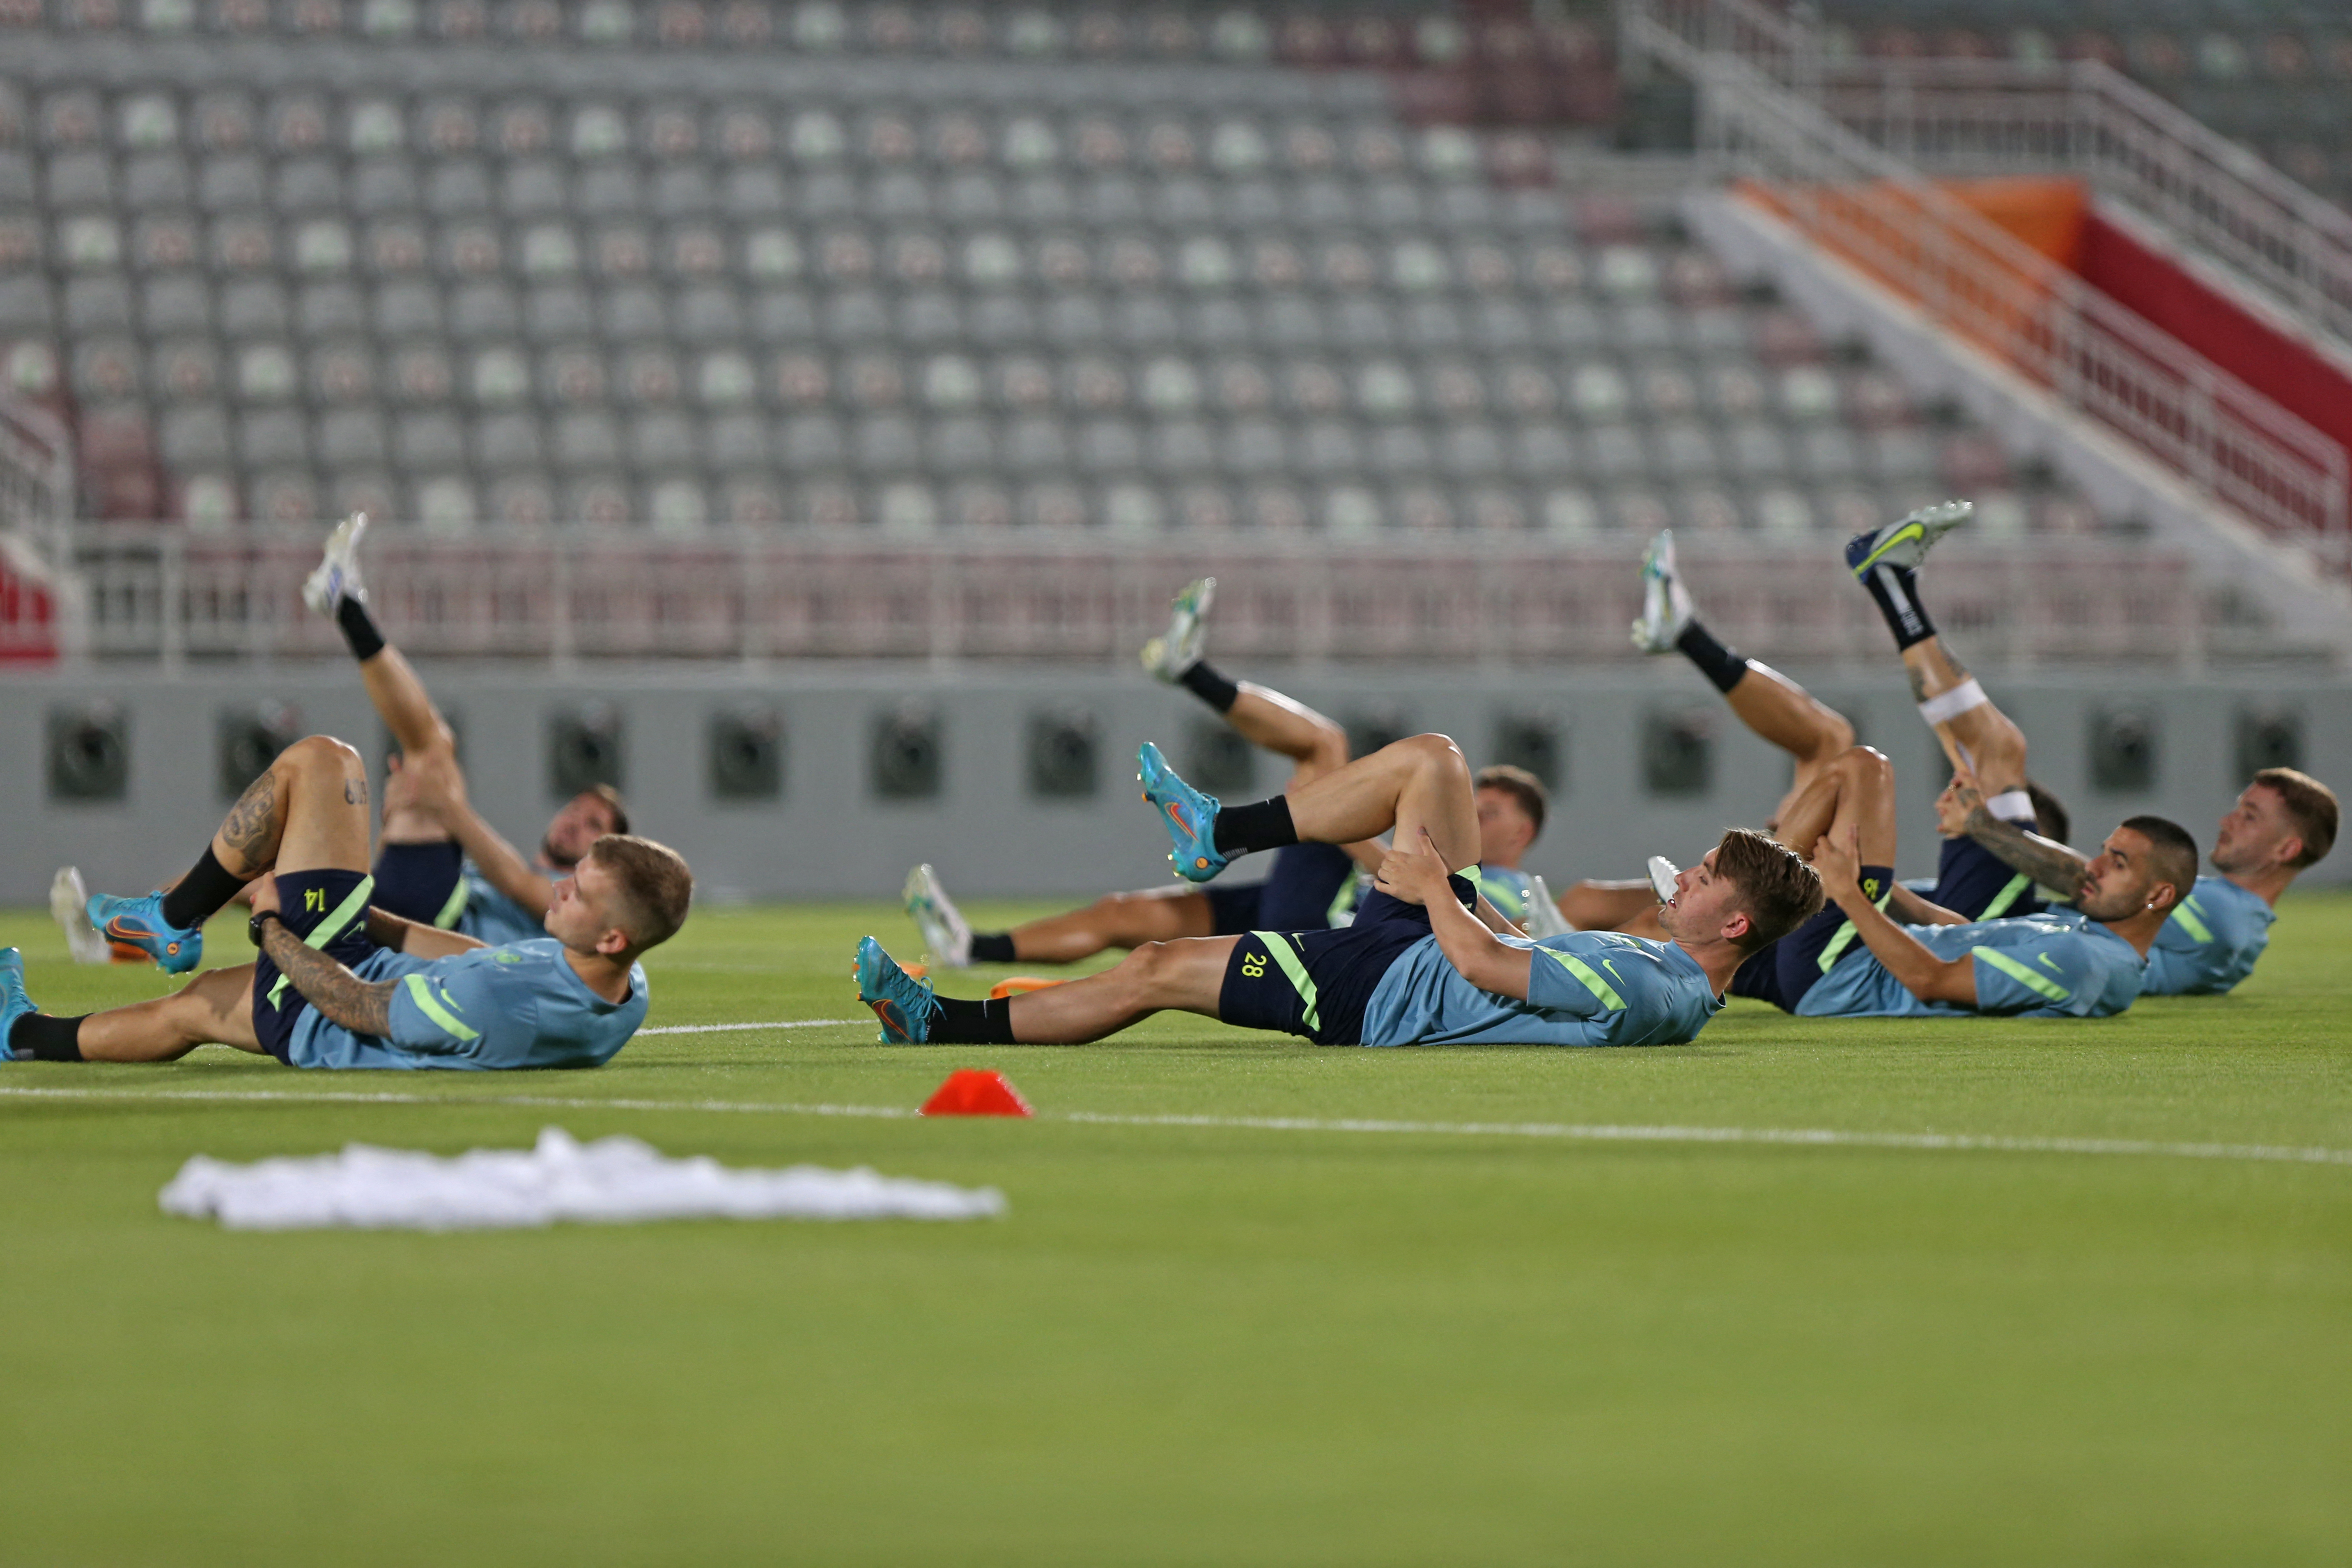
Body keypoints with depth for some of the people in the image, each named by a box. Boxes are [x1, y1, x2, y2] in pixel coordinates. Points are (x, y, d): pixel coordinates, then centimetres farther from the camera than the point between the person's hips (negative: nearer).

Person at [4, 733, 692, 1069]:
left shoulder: (483, 1007, -45)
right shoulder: (627, 996, -20)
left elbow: (353, 1007, -27)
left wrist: (271, 926, -10)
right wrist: (377, 922, 10)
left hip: (305, 1010, -7)